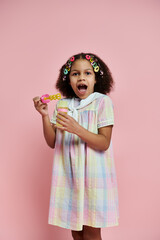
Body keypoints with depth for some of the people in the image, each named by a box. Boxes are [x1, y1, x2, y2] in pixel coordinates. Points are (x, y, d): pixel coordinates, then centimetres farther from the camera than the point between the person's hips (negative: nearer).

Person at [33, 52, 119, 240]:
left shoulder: (102, 101, -7)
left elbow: (104, 143, -13)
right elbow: (52, 143, 5)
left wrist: (77, 129, -26)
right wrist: (45, 116, -8)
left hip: (93, 174, -3)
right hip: (68, 174, 4)